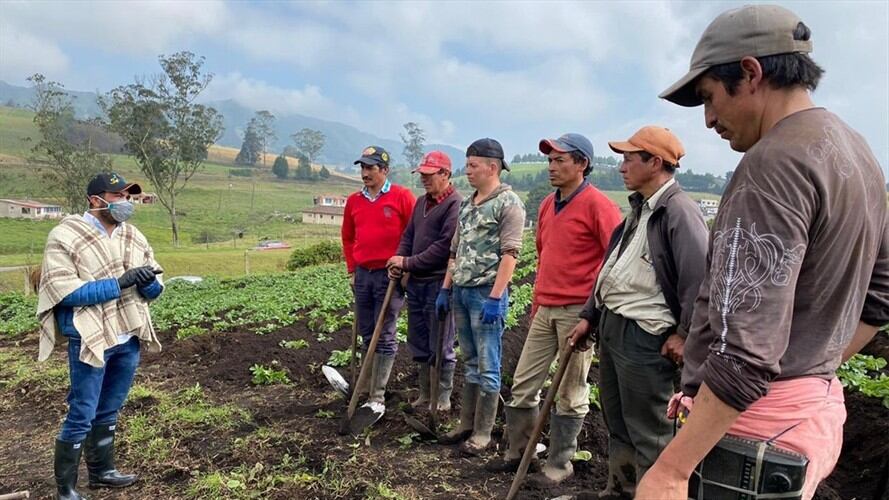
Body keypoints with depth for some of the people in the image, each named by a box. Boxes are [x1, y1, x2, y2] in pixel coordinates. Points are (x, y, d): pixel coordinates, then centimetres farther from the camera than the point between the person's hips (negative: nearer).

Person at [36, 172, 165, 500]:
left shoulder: (135, 237, 8)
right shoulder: (65, 236, -9)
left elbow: (154, 290, 9)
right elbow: (65, 291, -18)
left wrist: (148, 281, -15)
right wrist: (120, 282, -23)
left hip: (129, 339, 6)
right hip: (89, 339, -6)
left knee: (109, 411, 19)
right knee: (82, 415, 1)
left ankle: (101, 471, 35)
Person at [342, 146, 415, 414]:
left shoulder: (401, 196, -6)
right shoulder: (354, 200, 9)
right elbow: (348, 238, 19)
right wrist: (352, 270, 13)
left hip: (389, 275, -5)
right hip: (362, 275, 5)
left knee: (385, 337, -1)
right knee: (367, 335, 15)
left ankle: (377, 397, 5)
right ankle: (369, 385, 30)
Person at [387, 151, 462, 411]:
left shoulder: (455, 204, -12)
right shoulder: (421, 203, 16)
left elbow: (445, 246, -20)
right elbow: (408, 236, 19)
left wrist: (409, 263, -15)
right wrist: (398, 260, -1)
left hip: (439, 283, -8)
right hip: (415, 282, 9)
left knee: (440, 346, 2)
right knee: (418, 344, 16)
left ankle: (443, 399, 16)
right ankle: (425, 395, 29)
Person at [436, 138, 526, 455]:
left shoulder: (508, 203, -8)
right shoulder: (467, 205, 16)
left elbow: (509, 254, -16)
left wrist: (495, 297, -21)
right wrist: (446, 289, 15)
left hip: (486, 293, -8)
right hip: (461, 292, 8)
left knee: (487, 366, 1)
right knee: (470, 363, 15)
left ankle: (482, 433, 11)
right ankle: (466, 425, 25)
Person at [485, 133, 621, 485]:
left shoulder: (597, 205, -11)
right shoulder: (547, 205, 13)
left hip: (578, 311, -8)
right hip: (545, 310, 8)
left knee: (571, 394, 6)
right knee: (523, 385, 12)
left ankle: (559, 465, 20)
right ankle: (517, 453, 28)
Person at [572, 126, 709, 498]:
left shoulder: (679, 211, -15)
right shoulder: (639, 207, 15)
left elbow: (701, 277, -22)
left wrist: (684, 333, -17)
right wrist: (589, 315, 16)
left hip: (643, 335, -10)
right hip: (611, 326, 10)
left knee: (648, 432, 4)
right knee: (616, 423, 21)